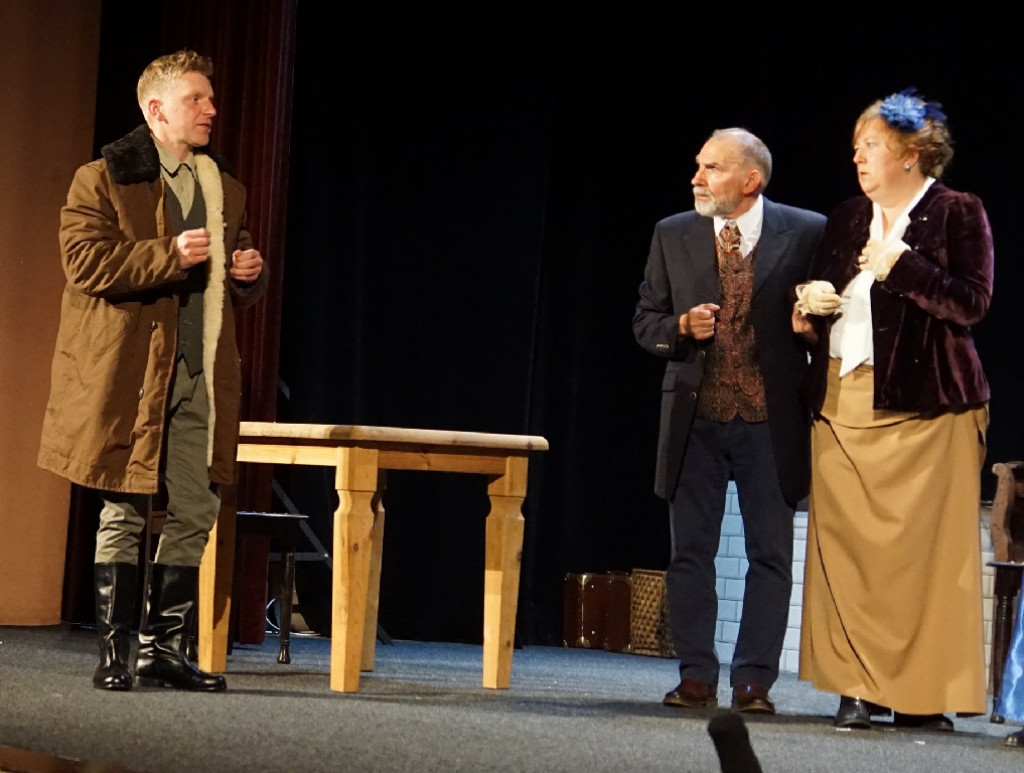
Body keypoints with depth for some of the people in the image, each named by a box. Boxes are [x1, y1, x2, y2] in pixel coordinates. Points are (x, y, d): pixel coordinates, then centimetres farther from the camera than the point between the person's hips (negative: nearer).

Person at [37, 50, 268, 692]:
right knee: (125, 513, -1)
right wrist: (170, 255, -18)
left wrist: (250, 275, 4)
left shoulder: (226, 191, 19)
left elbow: (238, 292, 27)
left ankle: (163, 647, 13)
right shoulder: (103, 180, -1)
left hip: (201, 377, 6)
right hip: (129, 374, -6)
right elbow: (85, 261, -13)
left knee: (196, 512, 4)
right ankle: (115, 651, 7)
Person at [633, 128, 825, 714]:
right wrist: (682, 327, -10)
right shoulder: (673, 236, 5)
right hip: (696, 417, 2)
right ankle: (697, 678, 12)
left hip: (772, 418, -2)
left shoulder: (807, 234, -3)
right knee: (690, 550, 4)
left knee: (771, 554, 1)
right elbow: (645, 321, 10)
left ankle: (754, 682, 7)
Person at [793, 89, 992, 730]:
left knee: (925, 551, -6)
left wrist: (900, 264, -15)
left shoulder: (957, 213, 0)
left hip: (924, 404, -5)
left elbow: (973, 302, -10)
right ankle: (861, 687, 5)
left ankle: (926, 693, -1)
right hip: (845, 402, 6)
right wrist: (808, 309, 4)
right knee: (848, 549, 0)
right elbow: (819, 300, 26)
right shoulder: (846, 219, 18)